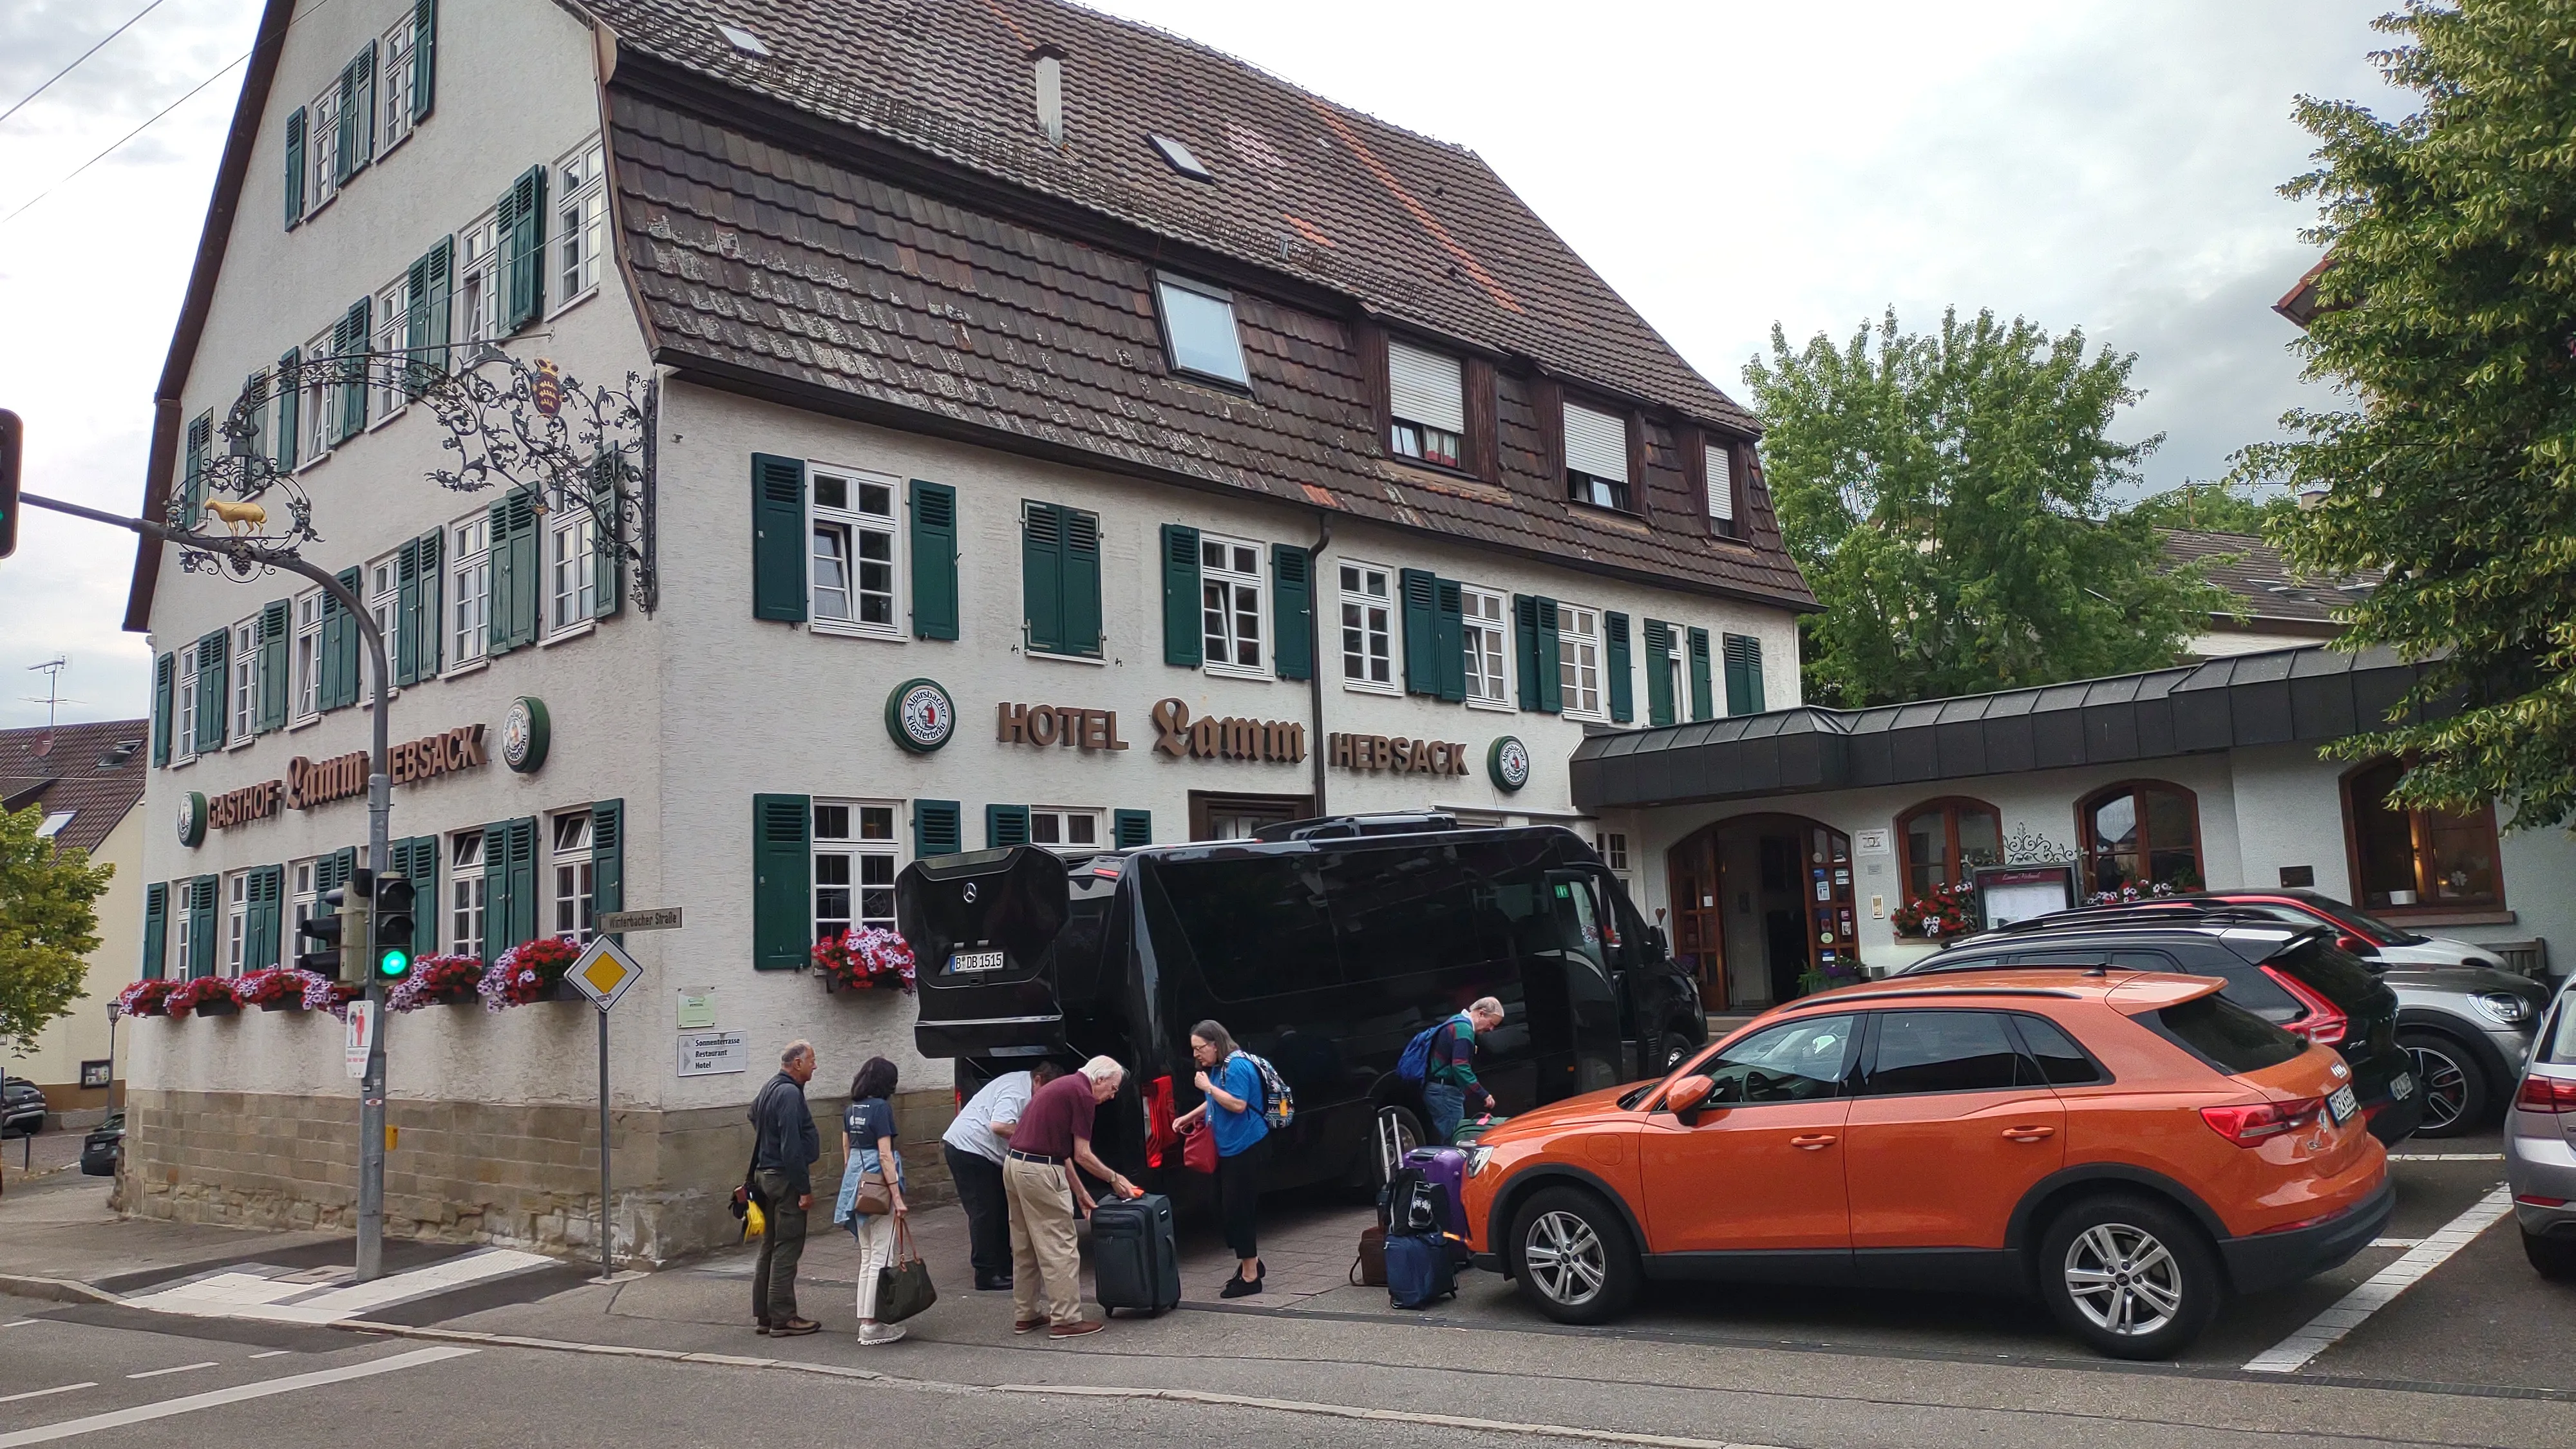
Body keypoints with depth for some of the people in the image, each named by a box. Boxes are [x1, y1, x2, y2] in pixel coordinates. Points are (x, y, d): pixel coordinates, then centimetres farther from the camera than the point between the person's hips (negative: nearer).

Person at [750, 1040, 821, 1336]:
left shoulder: (769, 1090, 14)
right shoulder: (789, 1094, -18)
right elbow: (791, 1147, -23)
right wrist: (804, 1190, -20)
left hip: (766, 1176, 10)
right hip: (785, 1179, -10)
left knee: (770, 1248, 14)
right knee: (787, 1249, -5)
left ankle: (765, 1315, 20)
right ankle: (782, 1319, -2)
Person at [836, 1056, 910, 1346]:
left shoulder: (851, 1109, 10)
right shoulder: (881, 1108, -13)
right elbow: (885, 1154, -17)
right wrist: (897, 1196, -17)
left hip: (856, 1183, 8)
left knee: (866, 1256, 14)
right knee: (881, 1256, -3)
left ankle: (865, 1321, 16)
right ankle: (872, 1326, -3)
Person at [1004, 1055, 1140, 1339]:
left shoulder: (1062, 1086, 20)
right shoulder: (1082, 1094, -8)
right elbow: (1082, 1155, -8)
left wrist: (1080, 1192, 25)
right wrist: (1114, 1179, 6)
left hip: (1014, 1165, 10)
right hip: (1039, 1172, -10)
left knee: (1025, 1249, 17)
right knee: (1059, 1249, -2)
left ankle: (1024, 1316, 24)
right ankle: (1066, 1320, 3)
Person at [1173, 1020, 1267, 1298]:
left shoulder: (1238, 1066, -18)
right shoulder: (1218, 1067, 10)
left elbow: (1238, 1104, -25)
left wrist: (1208, 1086, -20)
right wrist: (1189, 1117, 15)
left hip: (1246, 1149, -9)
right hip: (1229, 1149, 9)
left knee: (1237, 1210, -5)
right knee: (1226, 1209, 12)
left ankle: (1250, 1277, 4)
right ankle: (1250, 1262, 27)